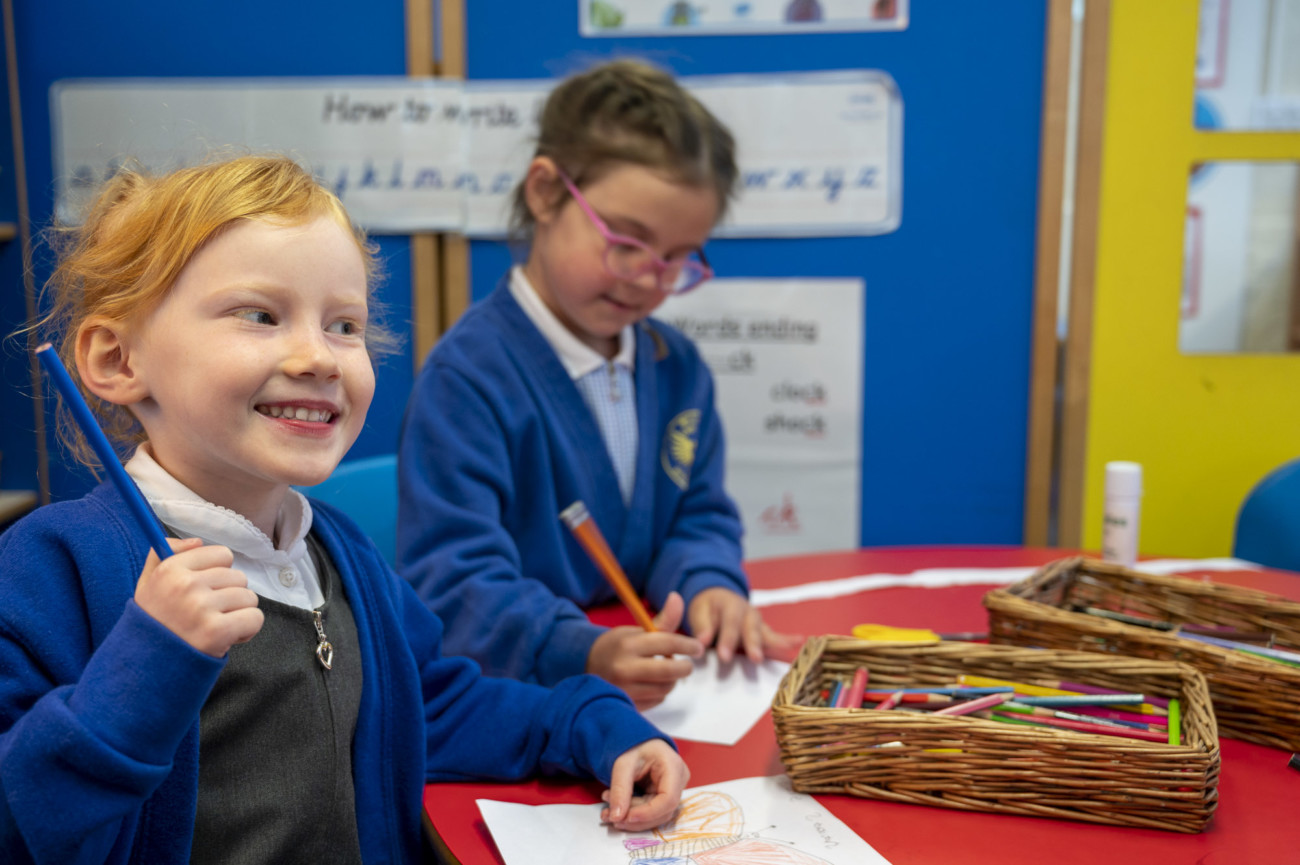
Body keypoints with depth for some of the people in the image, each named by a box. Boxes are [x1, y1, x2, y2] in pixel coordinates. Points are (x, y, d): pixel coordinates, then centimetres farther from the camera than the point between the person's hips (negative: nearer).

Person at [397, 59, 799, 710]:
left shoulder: (676, 367, 11)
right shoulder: (467, 376, -14)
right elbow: (453, 582, -20)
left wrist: (709, 585, -7)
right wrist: (586, 655, -35)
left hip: (655, 690, 6)